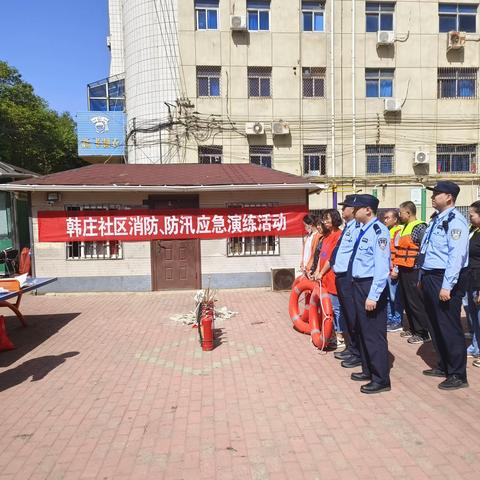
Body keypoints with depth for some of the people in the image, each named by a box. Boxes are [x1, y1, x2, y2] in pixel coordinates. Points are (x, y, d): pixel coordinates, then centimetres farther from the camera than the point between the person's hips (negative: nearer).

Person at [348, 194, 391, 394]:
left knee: (374, 333, 0)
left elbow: (382, 267, -22)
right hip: (359, 285, 10)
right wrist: (358, 288, 13)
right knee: (364, 330, 20)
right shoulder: (363, 230, 11)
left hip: (371, 287, -10)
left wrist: (373, 296, -23)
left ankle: (381, 379, 15)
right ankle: (368, 370, 36)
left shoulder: (378, 231, -17)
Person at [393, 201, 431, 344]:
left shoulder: (420, 227, -13)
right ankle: (413, 329, 28)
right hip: (403, 271, 9)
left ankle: (423, 333, 10)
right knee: (407, 302, 15)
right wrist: (396, 269, 15)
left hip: (413, 272, -9)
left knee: (416, 302, -1)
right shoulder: (405, 227, 15)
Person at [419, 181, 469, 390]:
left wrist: (446, 286, -25)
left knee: (449, 328, 0)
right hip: (430, 278, 9)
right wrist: (423, 278, 18)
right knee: (435, 325, 18)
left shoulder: (455, 221, -15)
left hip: (445, 280, -9)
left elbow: (457, 256, -22)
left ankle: (457, 375, 14)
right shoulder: (436, 219, 14)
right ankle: (443, 366, 33)